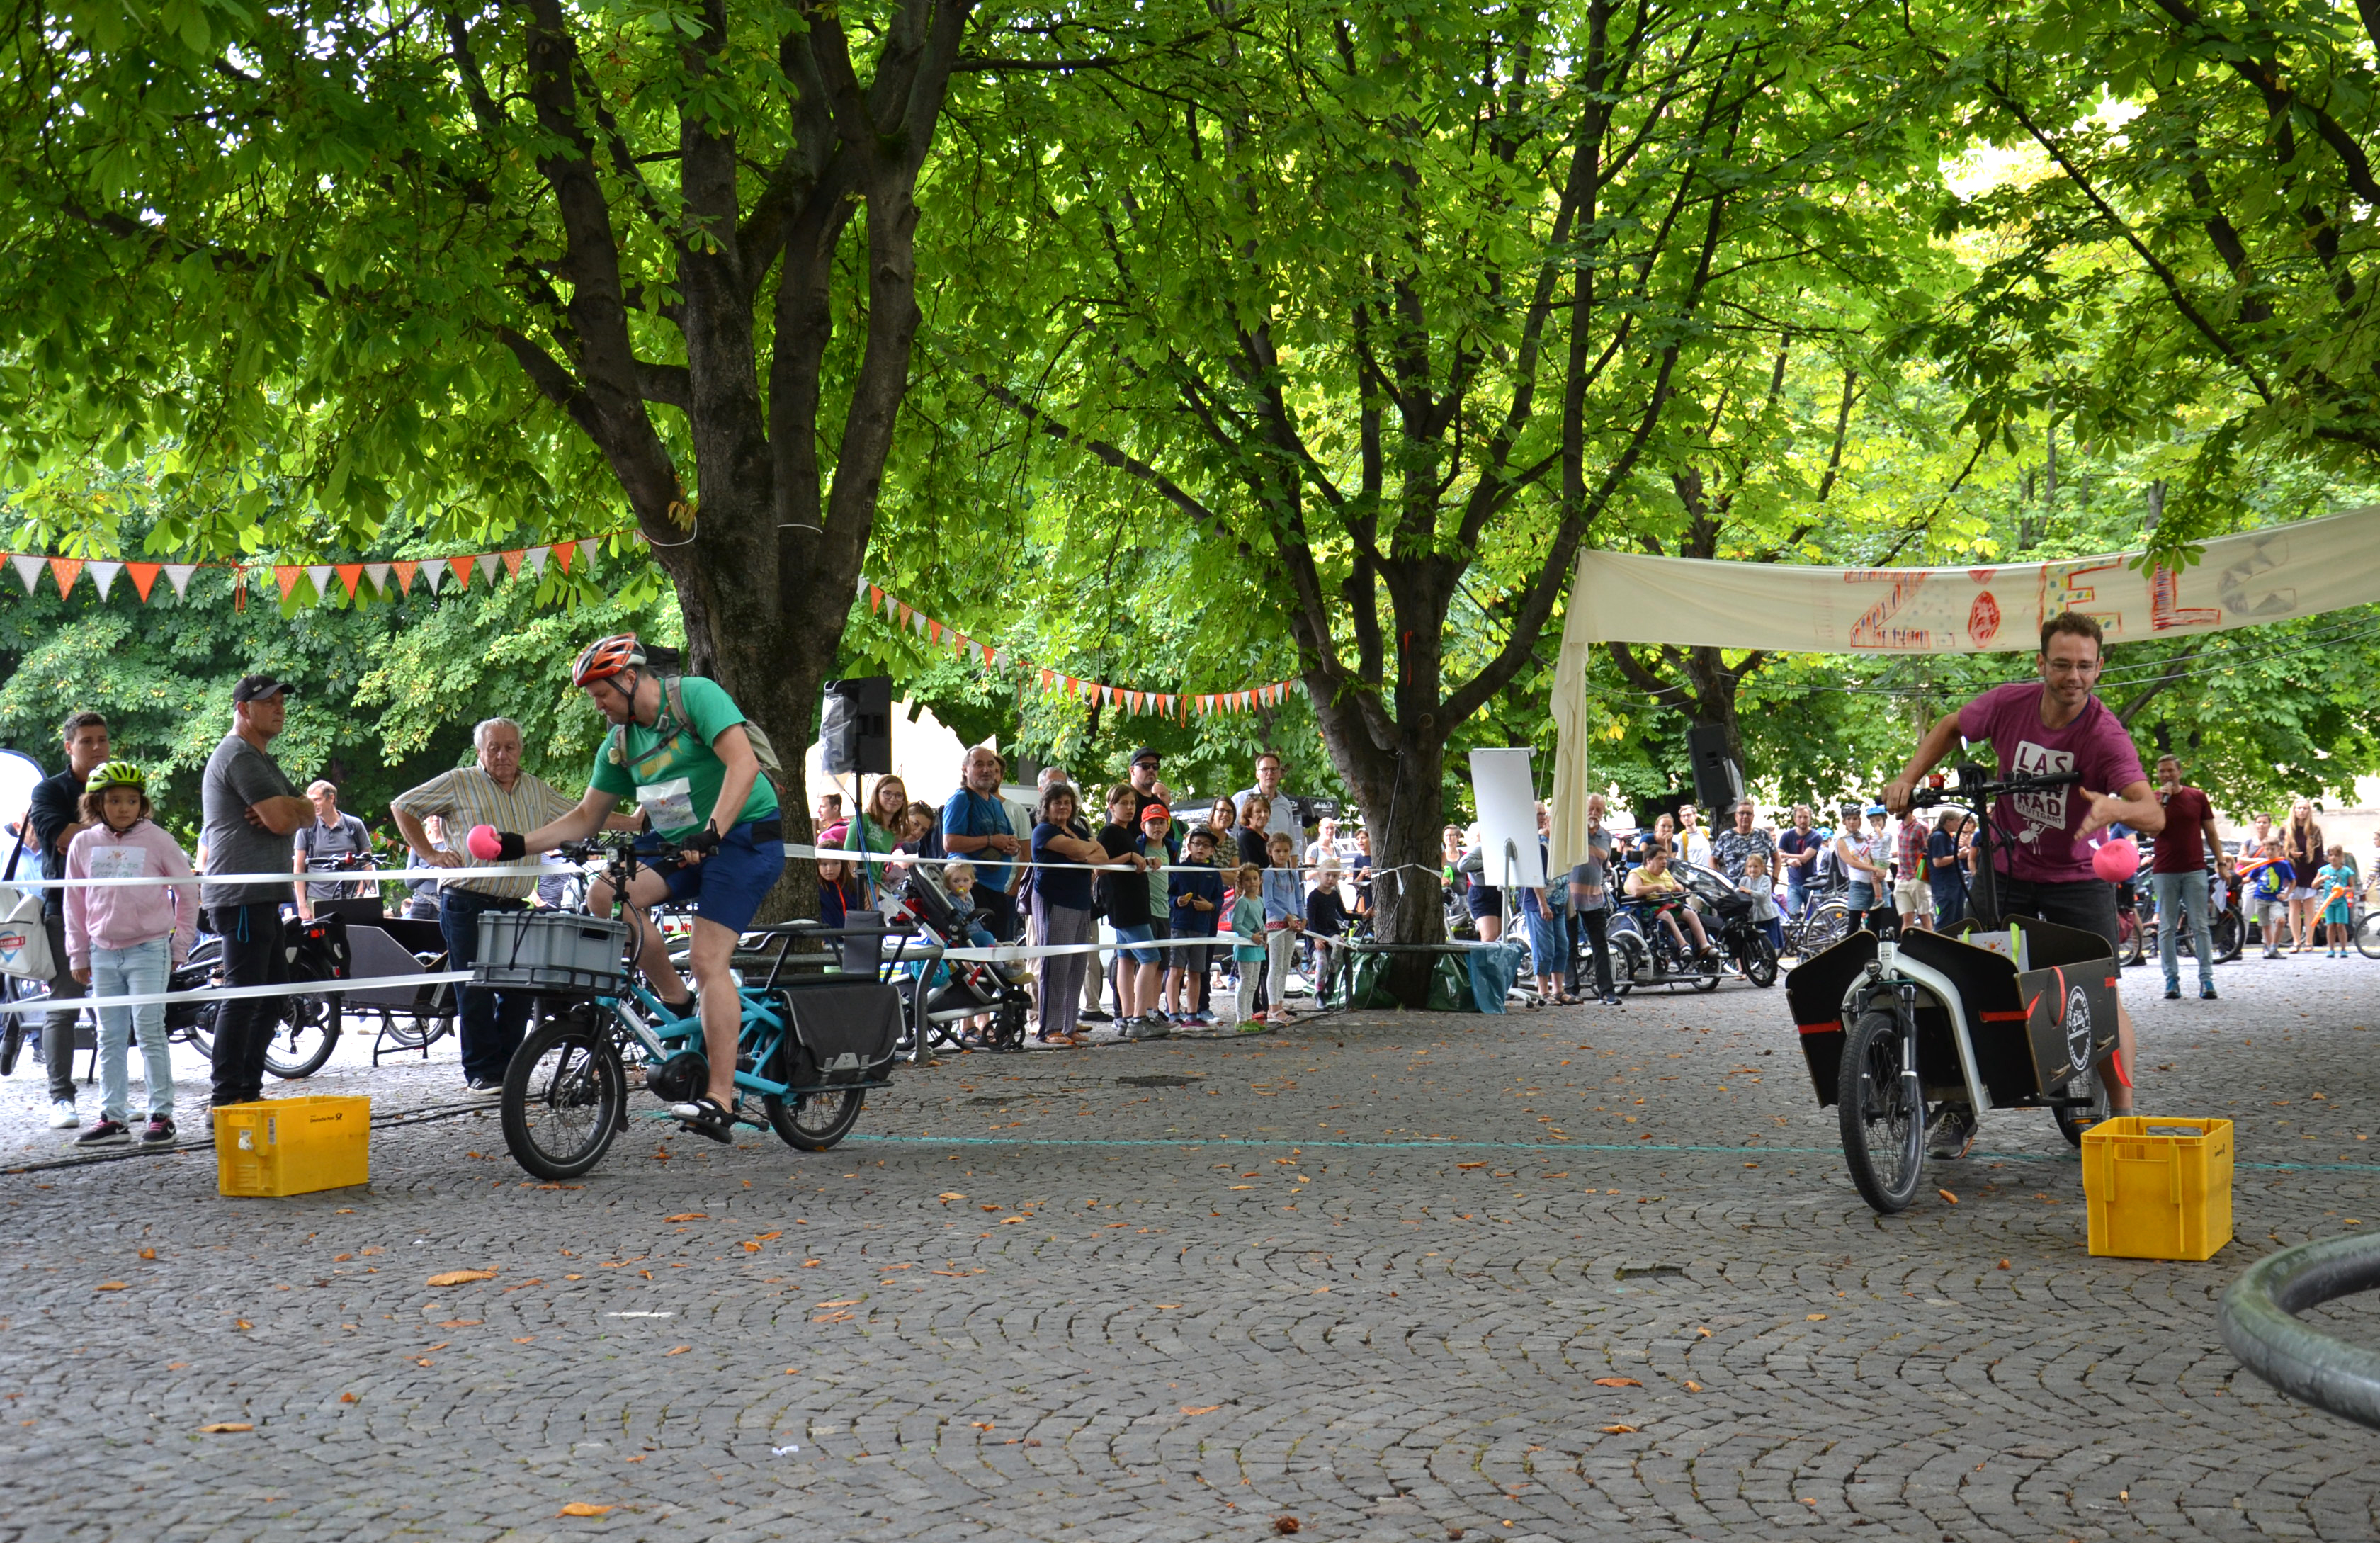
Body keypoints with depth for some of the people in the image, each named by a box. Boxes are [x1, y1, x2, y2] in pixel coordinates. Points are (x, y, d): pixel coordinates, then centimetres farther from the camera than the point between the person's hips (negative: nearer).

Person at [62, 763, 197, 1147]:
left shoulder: (157, 840, -3)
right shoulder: (83, 844, 6)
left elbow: (188, 892, 3)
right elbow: (74, 903, 14)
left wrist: (180, 946, 2)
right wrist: (78, 955, 12)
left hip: (149, 949, -4)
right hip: (103, 953, 4)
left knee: (150, 1033, -5)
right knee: (110, 1038, 8)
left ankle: (161, 1116, -1)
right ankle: (113, 1118, 13)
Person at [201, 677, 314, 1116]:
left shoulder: (263, 760, 24)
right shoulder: (239, 756, -10)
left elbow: (307, 812, 14)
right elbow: (281, 821, -19)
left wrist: (281, 809, -6)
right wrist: (284, 809, 3)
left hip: (263, 897, 11)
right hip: (243, 896, -11)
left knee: (275, 996, 13)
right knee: (244, 996, -11)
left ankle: (249, 1092, 19)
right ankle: (226, 1101, -10)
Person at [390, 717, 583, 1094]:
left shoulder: (537, 789, 15)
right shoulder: (460, 783, 1)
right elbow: (403, 807, 4)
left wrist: (636, 823, 12)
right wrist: (430, 854, -3)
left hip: (515, 906, 5)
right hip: (467, 904, -5)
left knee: (522, 990, 2)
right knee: (477, 990, -6)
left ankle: (506, 1067, 14)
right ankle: (480, 1073, 2)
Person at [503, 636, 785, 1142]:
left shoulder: (696, 696, -12)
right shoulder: (619, 744, 9)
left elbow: (743, 765, -24)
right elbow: (585, 818, 15)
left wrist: (709, 833, -35)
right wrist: (520, 845, 1)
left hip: (743, 836, -7)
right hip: (676, 844, 7)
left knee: (707, 959, -20)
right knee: (604, 895, -19)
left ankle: (719, 1100, -20)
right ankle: (679, 1004, -4)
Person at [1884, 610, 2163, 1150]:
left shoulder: (2106, 735, -24)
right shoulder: (2009, 704, -14)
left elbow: (2154, 816, -36)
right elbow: (1951, 728, 8)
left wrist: (2115, 808, -57)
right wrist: (1908, 779, -5)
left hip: (2077, 878, -2)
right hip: (2006, 868, 3)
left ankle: (2123, 1119, 5)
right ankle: (1961, 1113, 10)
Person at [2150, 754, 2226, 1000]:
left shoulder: (2197, 797, 7)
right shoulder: (2153, 799, 5)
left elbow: (2211, 832, 11)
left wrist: (2221, 861, 5)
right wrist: (2160, 801, -17)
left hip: (2194, 870, 0)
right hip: (2164, 871, 0)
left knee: (2200, 926, -1)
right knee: (2167, 928, 1)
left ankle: (2206, 980, -1)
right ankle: (2172, 980, 4)